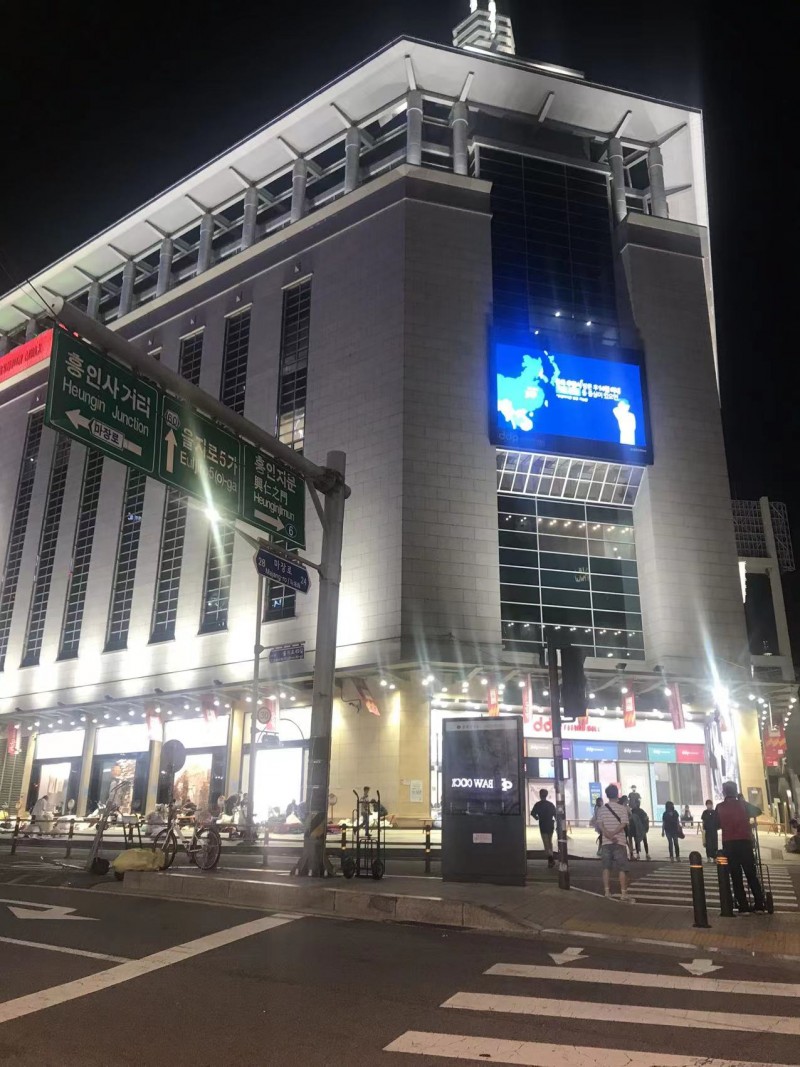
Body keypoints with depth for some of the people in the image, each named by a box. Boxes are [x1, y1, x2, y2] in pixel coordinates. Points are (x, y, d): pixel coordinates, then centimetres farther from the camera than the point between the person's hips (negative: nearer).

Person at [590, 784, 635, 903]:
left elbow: (599, 825, -5)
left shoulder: (601, 808, 6)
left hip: (606, 842, 3)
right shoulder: (622, 808, -4)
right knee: (622, 868, 0)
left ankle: (607, 892, 10)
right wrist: (613, 834, -15)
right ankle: (624, 894, -3)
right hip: (619, 842, -3)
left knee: (606, 867, 9)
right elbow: (623, 824, -15)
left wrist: (608, 836, -14)